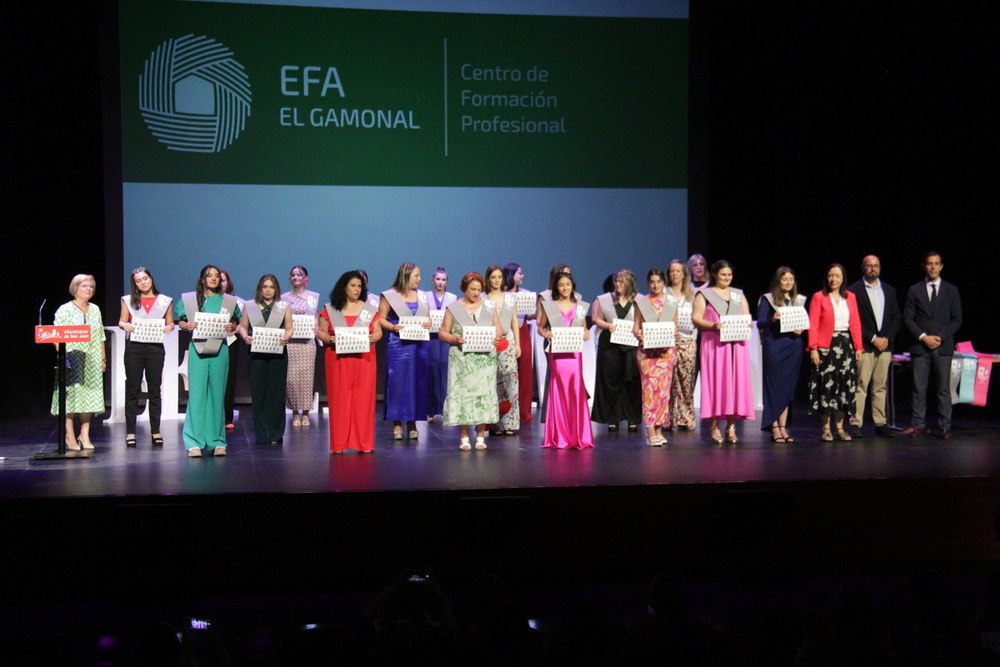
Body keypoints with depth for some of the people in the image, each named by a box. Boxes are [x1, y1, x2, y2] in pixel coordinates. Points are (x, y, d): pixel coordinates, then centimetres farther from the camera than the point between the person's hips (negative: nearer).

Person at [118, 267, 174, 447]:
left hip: (155, 348, 0)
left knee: (155, 390, 4)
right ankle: (130, 432, 3)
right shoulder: (128, 301, 9)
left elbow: (170, 323, 12)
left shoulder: (164, 301, 9)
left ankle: (155, 432, 8)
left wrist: (169, 328, -11)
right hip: (134, 347, 0)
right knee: (132, 390, 1)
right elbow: (121, 322, 10)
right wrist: (126, 326, -12)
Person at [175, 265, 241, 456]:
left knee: (217, 395, 4)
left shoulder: (229, 301, 11)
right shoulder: (189, 299, 8)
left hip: (219, 351, 1)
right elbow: (181, 322, 10)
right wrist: (186, 326, -11)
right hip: (197, 349, -1)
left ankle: (217, 441, 8)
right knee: (197, 394, -5)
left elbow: (235, 322, 15)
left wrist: (232, 327, -6)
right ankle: (194, 442, -3)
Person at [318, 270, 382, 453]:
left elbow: (378, 331, 10)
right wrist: (329, 339, -14)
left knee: (363, 399, -1)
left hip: (364, 358, 1)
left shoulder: (370, 308, 10)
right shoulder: (330, 309, 6)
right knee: (339, 400, -1)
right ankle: (339, 444, 3)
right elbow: (321, 332, 6)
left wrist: (373, 337, -12)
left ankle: (364, 443, 4)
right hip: (338, 360, -1)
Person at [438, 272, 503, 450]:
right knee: (461, 393, -5)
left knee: (484, 393, -2)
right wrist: (455, 339, -16)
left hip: (485, 359, 2)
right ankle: (464, 437, 2)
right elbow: (443, 333, 3)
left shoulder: (490, 306, 12)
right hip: (462, 359, -2)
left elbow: (499, 328, 13)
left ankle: (480, 436, 5)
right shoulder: (453, 308, 5)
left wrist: (497, 337, -9)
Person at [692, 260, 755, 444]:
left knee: (735, 382, -2)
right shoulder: (704, 294, 7)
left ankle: (731, 426, 2)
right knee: (715, 382, -6)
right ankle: (714, 426, -2)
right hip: (714, 344, -3)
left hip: (736, 344, 3)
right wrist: (712, 325, -20)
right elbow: (696, 318, -3)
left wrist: (747, 325, -6)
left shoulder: (739, 294, 19)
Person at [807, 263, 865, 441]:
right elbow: (813, 325, -5)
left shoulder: (850, 297, 10)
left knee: (845, 386, 5)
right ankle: (826, 428, 7)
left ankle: (840, 428, 13)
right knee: (826, 385, -2)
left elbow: (856, 324, 8)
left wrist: (858, 347, 1)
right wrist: (813, 348, -13)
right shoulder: (819, 297, -1)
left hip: (846, 345, 4)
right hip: (826, 346, -4)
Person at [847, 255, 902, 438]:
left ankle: (880, 423, 9)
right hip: (864, 346, -4)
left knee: (880, 387, 6)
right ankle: (855, 423, -4)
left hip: (885, 344, 5)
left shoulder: (889, 290, 15)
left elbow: (897, 317, 13)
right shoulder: (854, 291, -1)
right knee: (860, 385, -7)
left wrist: (887, 338, -2)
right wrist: (873, 339, -11)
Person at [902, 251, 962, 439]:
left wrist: (941, 337, -8)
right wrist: (923, 337, -8)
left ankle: (945, 426, 4)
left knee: (943, 388, 0)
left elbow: (957, 319, 6)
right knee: (919, 388, -2)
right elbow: (908, 318, 4)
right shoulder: (915, 290, 8)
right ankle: (918, 425, 1)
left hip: (943, 346, 0)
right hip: (920, 346, 0)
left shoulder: (951, 290, 9)